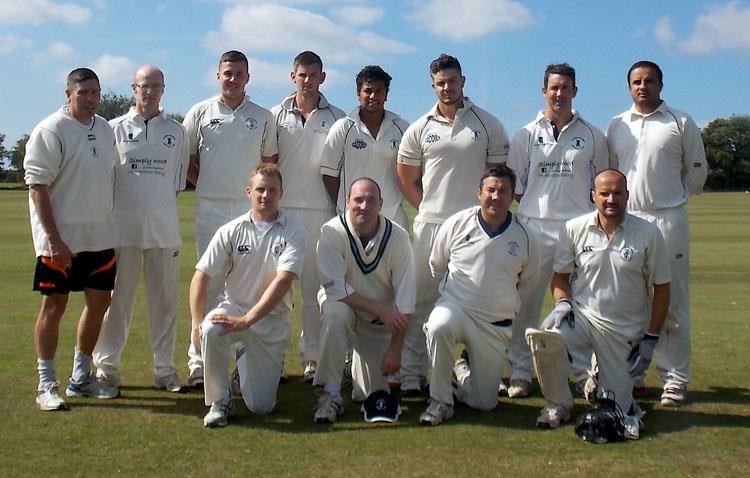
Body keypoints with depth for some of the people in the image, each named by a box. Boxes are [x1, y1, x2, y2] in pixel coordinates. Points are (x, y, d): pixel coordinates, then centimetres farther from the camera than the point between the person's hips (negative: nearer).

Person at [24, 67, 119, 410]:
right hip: (60, 239, -7)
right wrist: (54, 239, -19)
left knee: (99, 302, 10)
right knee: (54, 305, -1)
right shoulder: (50, 131, -9)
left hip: (100, 236, 7)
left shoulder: (105, 129, 12)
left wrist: (111, 225, 14)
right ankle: (46, 384, 10)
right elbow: (37, 186, -14)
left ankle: (81, 377, 25)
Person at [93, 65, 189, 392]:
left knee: (165, 297, 5)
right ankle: (107, 366, 13)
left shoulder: (176, 131, 10)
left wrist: (161, 204, 5)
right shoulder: (115, 129, 4)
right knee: (117, 296, 2)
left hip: (164, 225, 2)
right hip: (122, 223, -2)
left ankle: (164, 369, 15)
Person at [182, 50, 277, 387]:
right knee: (209, 283, 1)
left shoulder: (263, 117, 9)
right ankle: (198, 361, 7)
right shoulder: (200, 113, 6)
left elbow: (269, 163, 15)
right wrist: (210, 185, 4)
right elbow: (186, 160, 10)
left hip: (251, 210, 1)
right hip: (210, 209, -1)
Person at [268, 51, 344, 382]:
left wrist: (340, 207, 2)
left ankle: (313, 358, 10)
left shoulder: (336, 118, 6)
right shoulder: (277, 115, 8)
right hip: (282, 209, 1)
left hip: (320, 212, 0)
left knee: (316, 287, 3)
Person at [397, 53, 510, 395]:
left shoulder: (488, 124, 6)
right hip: (429, 224, 1)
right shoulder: (419, 129, 8)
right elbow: (406, 179, 14)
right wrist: (428, 208, 7)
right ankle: (411, 374, 7)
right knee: (421, 299, 1)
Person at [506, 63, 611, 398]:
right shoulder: (526, 135, 8)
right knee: (526, 301, 1)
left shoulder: (592, 135, 10)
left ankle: (586, 373, 14)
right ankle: (520, 372, 10)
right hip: (535, 227, 0)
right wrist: (533, 207, 0)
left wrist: (594, 216, 2)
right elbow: (513, 185, 10)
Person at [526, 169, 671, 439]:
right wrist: (562, 302, -12)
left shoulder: (648, 234, -6)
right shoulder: (574, 229, -1)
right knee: (542, 336, -33)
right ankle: (558, 405, -7)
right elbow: (561, 275, 9)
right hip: (580, 316, 1)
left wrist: (650, 339, -2)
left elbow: (661, 288, 1)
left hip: (625, 330, 0)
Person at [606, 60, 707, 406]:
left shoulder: (681, 123, 2)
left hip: (669, 220, -3)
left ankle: (675, 380, 8)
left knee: (673, 304, 0)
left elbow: (697, 169, 9)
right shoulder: (616, 126, 11)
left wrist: (676, 198, 11)